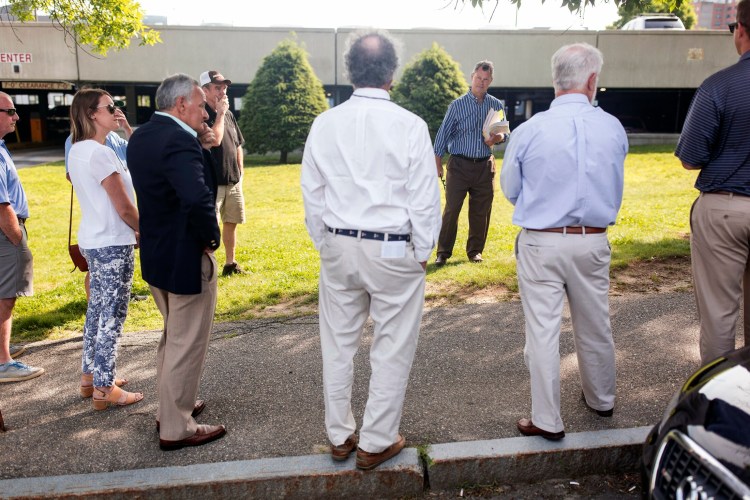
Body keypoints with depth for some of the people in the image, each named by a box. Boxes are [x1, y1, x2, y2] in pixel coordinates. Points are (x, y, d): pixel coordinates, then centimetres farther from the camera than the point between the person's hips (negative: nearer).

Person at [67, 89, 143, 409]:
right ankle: (104, 389, 10)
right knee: (112, 316, 0)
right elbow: (124, 208, -18)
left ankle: (90, 376, 30)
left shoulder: (76, 151, 9)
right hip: (113, 244, -9)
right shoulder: (100, 154, -20)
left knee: (97, 310, 18)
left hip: (91, 240, 9)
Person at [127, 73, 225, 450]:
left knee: (173, 335, 25)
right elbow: (198, 198, -37)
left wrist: (198, 144, 1)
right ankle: (176, 428, 19)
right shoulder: (179, 141, -24)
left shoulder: (142, 135, 7)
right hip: (186, 258, -10)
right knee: (187, 344, 5)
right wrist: (210, 236, -20)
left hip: (156, 254, 10)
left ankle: (170, 407, 40)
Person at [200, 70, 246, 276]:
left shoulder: (229, 115, 13)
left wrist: (240, 172, 13)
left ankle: (230, 263, 26)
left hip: (233, 180, 7)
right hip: (212, 181, -7)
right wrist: (220, 114, -15)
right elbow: (215, 140, -24)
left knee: (231, 222, 14)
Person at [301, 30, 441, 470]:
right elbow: (425, 197, -8)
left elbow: (312, 193, 5)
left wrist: (325, 244, 16)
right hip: (394, 250, -4)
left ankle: (339, 436, 31)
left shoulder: (325, 124, 0)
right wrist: (423, 250, 5)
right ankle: (377, 443, 23)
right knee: (392, 350, 10)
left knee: (338, 345, 16)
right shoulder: (409, 125, -11)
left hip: (338, 248, 4)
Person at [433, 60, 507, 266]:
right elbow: (443, 133, 0)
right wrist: (437, 162, -6)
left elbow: (505, 133, 15)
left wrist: (497, 138, -10)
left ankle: (475, 251, 21)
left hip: (485, 166, 3)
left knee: (481, 211, 7)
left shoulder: (496, 105, 9)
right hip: (459, 164, -3)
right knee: (451, 209, -5)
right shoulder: (457, 105, 0)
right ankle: (443, 252, 4)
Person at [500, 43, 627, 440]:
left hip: (540, 244, -3)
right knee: (595, 326, 19)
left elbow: (511, 191, 3)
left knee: (542, 331, 6)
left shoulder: (528, 131, -11)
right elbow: (616, 191, 11)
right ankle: (601, 400, 41)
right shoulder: (613, 129, -4)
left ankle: (547, 421, 16)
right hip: (592, 242, 3)